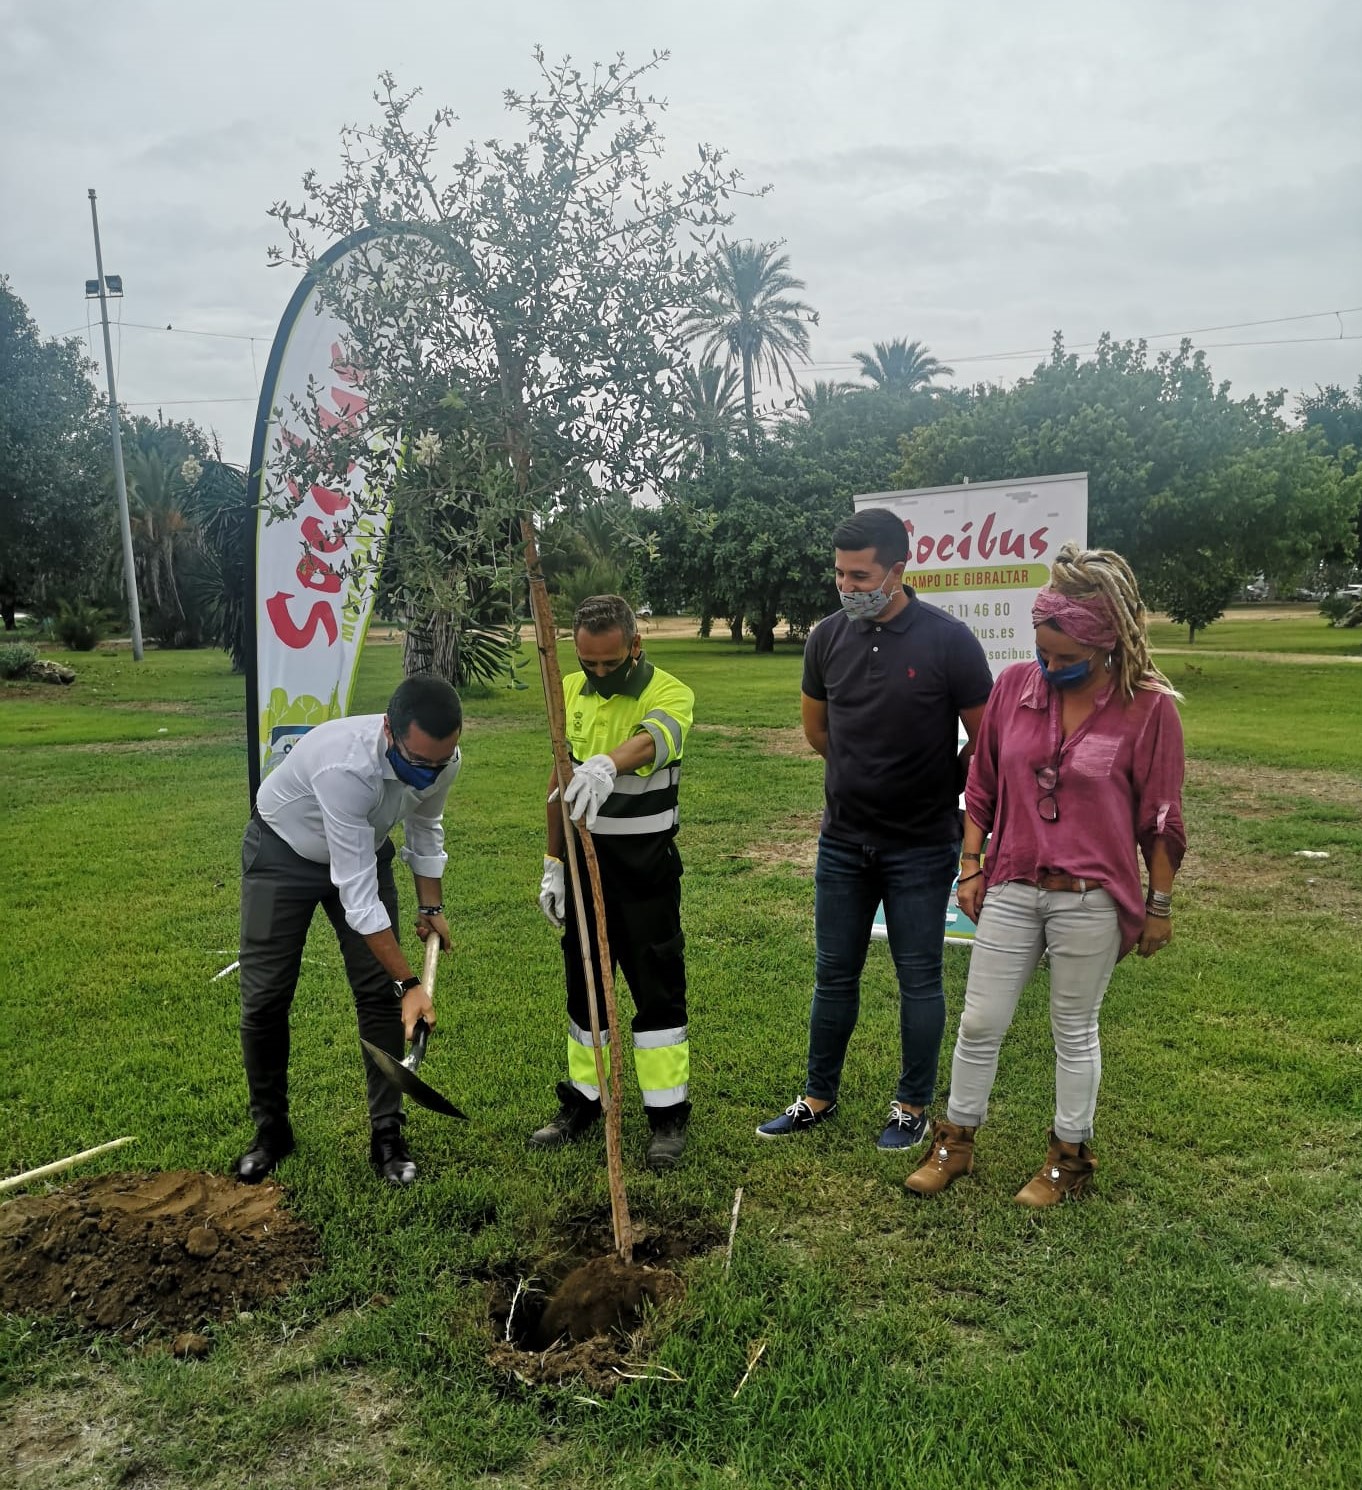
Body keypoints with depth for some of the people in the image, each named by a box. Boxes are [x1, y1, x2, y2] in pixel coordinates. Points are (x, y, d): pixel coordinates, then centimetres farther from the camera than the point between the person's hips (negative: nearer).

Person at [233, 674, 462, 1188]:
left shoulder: (441, 760, -23)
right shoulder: (345, 766, -43)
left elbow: (424, 824, 3)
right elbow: (357, 894, -40)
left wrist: (431, 906, 2)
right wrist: (410, 983, -36)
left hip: (364, 850, 5)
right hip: (282, 852, -4)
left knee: (379, 992, -4)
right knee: (264, 997, -2)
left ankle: (387, 1135, 8)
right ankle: (271, 1129, 20)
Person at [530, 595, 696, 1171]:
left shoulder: (669, 694, -15)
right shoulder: (571, 691, 3)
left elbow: (649, 742, -39)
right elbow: (560, 783, 10)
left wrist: (606, 767, -61)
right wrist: (553, 863, 9)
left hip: (646, 868, -5)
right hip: (583, 864, 5)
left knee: (658, 989, 2)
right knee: (583, 986, 15)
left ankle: (668, 1115, 15)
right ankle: (582, 1099, 30)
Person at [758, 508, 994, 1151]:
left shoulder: (948, 640, -15)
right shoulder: (829, 637, -2)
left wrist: (934, 787, 5)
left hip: (922, 847, -3)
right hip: (843, 839, 4)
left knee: (919, 979, 9)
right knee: (833, 974, 14)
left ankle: (912, 1107, 27)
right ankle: (819, 1097, 30)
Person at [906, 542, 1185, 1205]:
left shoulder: (1148, 707, -11)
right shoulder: (1015, 685, -3)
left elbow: (1160, 819, -4)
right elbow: (982, 785, 7)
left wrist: (1159, 906, 1)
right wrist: (971, 865, 6)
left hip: (1091, 901, -3)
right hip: (1011, 890, 3)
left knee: (1074, 1032, 13)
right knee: (979, 1023, 11)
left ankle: (1070, 1157, 33)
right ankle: (955, 1143, 31)